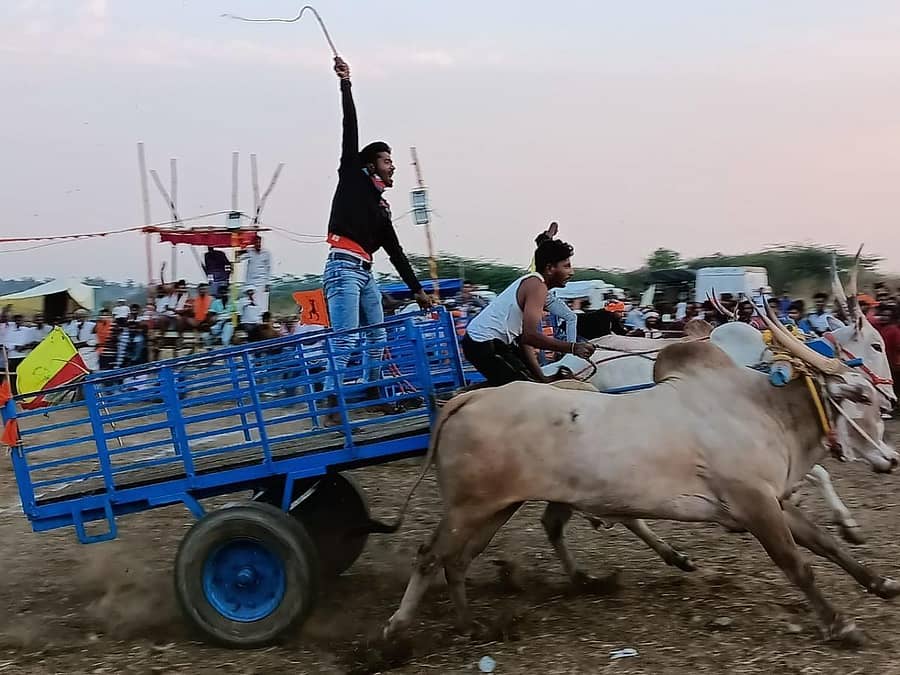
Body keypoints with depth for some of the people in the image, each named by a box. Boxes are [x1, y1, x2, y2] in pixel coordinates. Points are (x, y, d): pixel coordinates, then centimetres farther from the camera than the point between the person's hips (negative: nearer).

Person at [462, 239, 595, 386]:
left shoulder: (529, 281, 14)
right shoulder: (537, 285, -16)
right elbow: (530, 335, -27)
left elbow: (523, 337, 13)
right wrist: (572, 348, -26)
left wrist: (541, 378, 8)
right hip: (485, 345, -10)